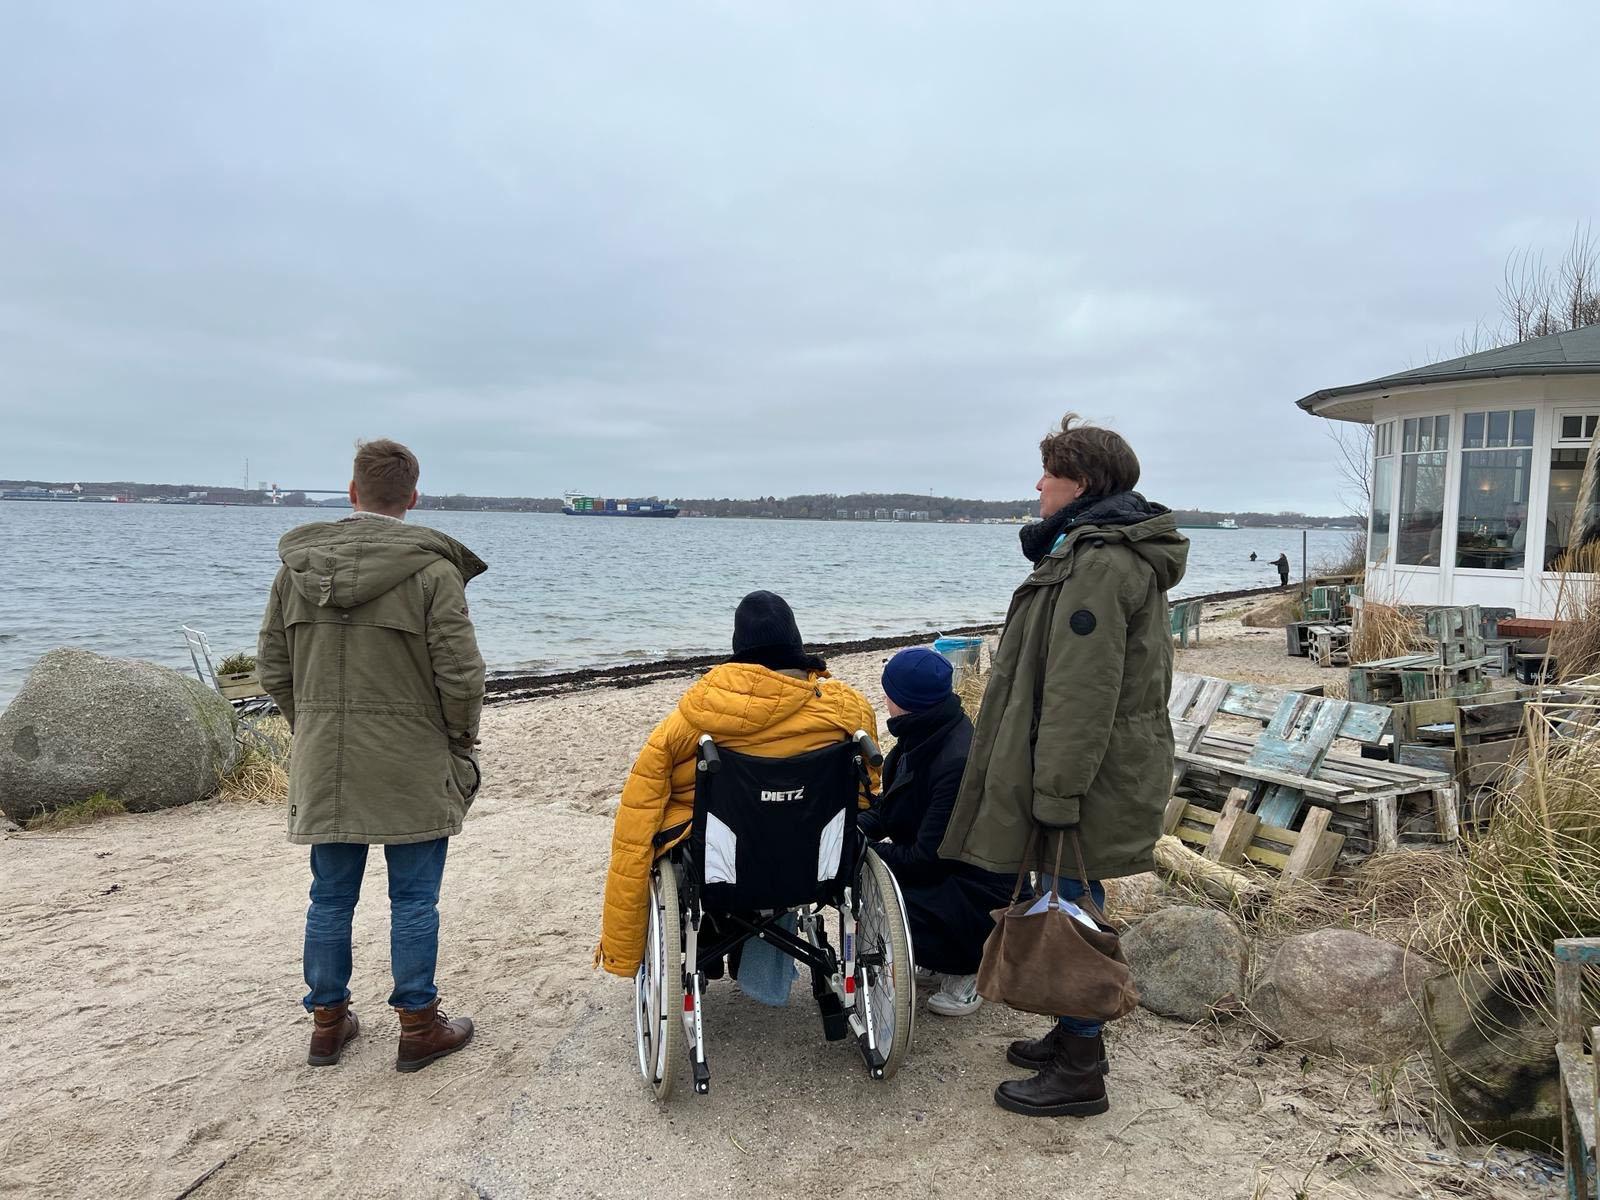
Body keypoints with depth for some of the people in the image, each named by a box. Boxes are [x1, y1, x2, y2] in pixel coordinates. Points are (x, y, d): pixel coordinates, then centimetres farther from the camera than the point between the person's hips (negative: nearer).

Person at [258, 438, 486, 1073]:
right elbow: (461, 674, -14)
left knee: (331, 897, 16)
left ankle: (327, 1021, 30)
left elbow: (272, 667, 8)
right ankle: (418, 1027, 18)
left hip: (323, 766, 5)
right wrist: (460, 744, 2)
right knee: (414, 900, 7)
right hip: (412, 768, -4)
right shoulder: (431, 569, -14)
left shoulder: (296, 564, 2)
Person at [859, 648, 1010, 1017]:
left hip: (984, 894, -9)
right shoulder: (927, 736, -1)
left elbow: (928, 857, -26)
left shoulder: (960, 763, -30)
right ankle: (941, 959, 14)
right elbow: (889, 806, 8)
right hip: (943, 866, 9)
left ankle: (971, 969, 0)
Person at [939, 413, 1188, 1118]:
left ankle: (1079, 1074, 15)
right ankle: (1074, 1037, 35)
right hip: (1115, 763, 11)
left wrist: (1056, 794, -23)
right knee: (1072, 905, 20)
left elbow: (1081, 694, -25)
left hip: (1089, 777, -11)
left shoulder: (1097, 562, -20)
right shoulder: (1117, 551, 16)